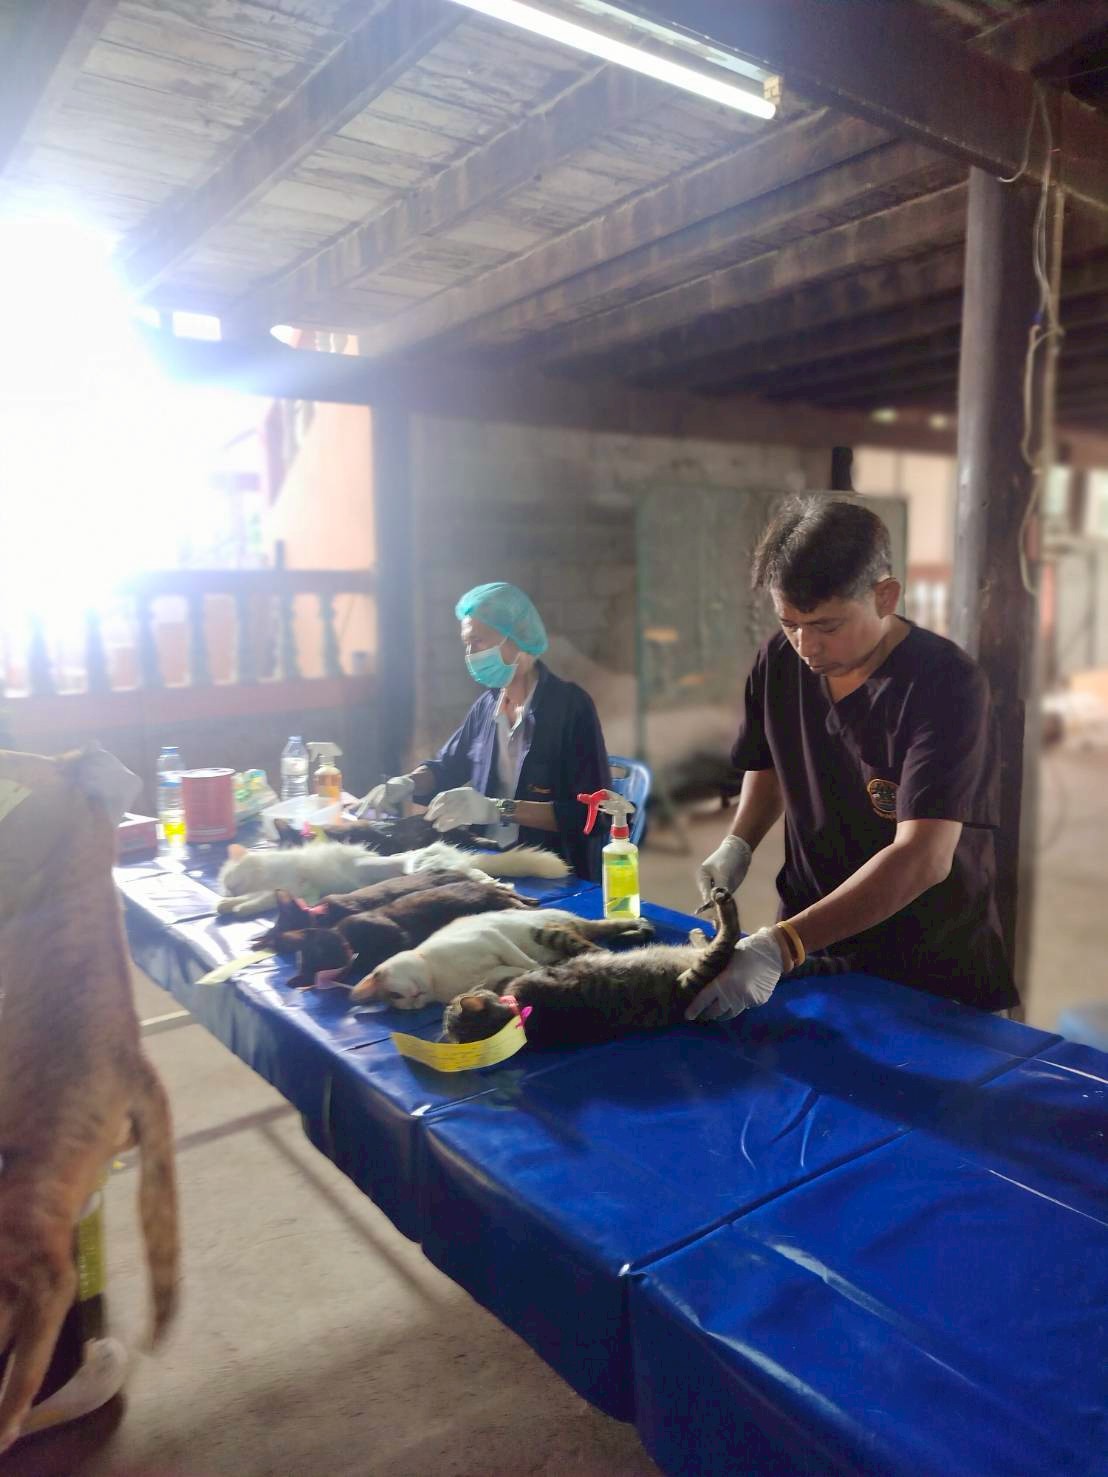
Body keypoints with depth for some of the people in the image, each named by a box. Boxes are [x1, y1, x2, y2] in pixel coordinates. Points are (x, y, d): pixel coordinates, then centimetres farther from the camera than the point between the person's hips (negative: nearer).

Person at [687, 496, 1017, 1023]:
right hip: (809, 946, 5)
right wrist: (738, 844, -6)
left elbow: (922, 858, -30)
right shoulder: (779, 662, -6)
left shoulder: (946, 683, -23)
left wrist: (779, 946, -37)